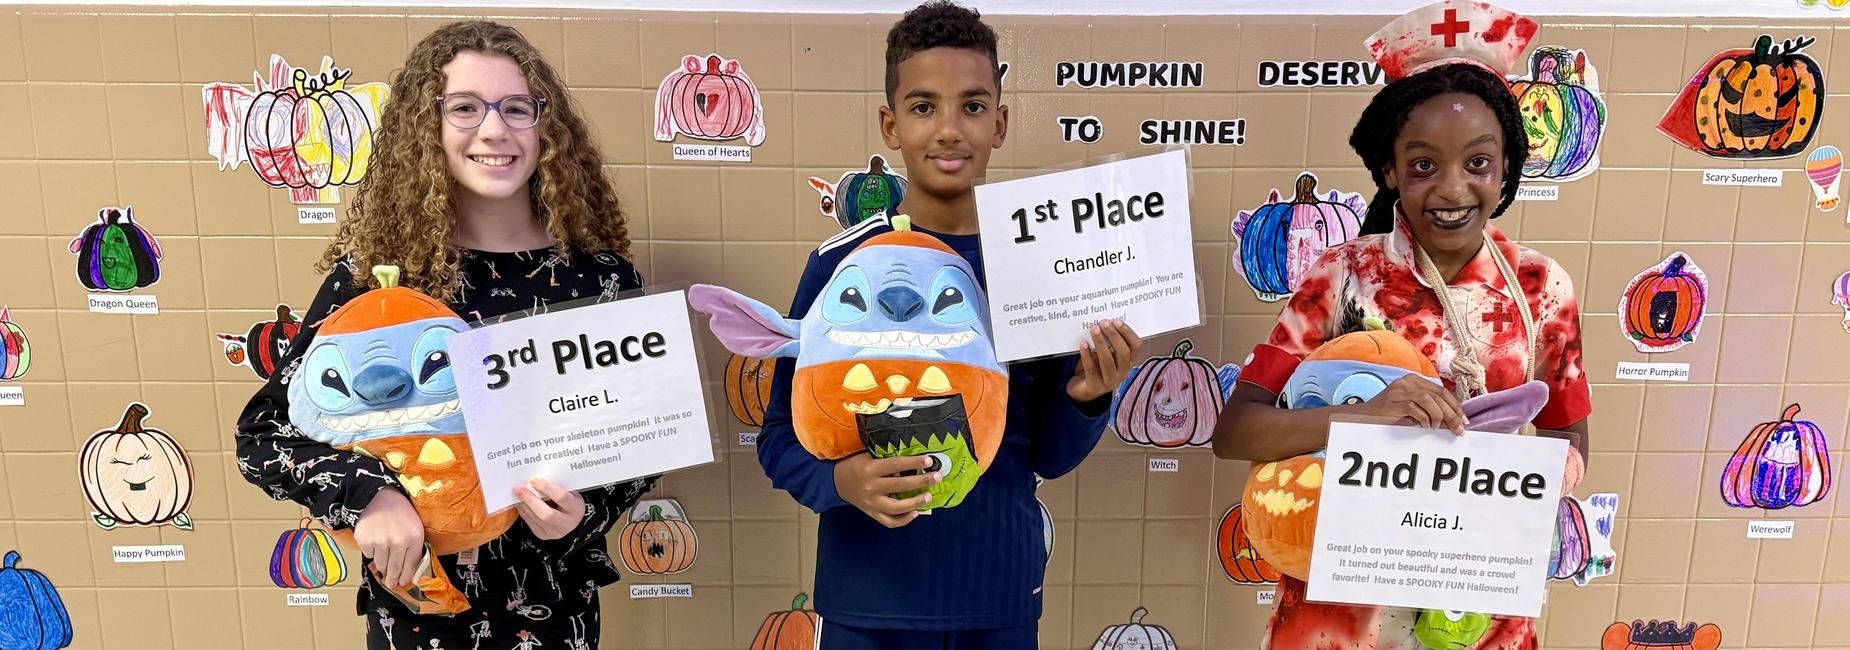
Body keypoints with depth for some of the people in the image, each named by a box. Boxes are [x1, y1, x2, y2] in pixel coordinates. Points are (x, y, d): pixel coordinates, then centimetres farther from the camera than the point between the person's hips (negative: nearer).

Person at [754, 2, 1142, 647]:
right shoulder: (841, 263, -9)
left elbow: (1048, 455, 3)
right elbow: (782, 435, -5)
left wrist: (1087, 398, -15)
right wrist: (842, 478, -23)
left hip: (1001, 598, 2)